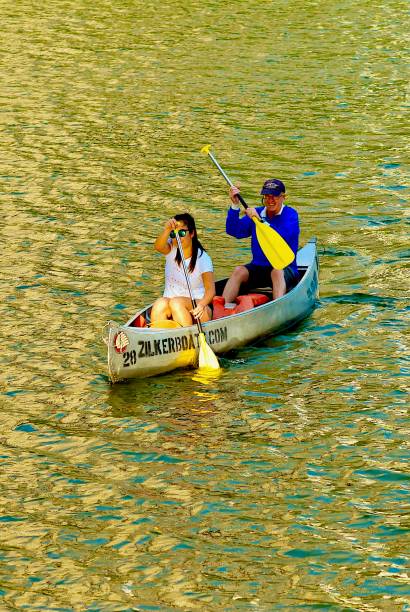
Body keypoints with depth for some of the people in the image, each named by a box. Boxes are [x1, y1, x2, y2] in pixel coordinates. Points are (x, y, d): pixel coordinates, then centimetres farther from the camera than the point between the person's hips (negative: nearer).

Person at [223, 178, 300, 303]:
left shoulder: (290, 214, -3)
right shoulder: (256, 213, 10)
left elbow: (282, 238, -22)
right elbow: (233, 231, 0)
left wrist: (259, 220, -24)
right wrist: (235, 205, -11)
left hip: (285, 268, -4)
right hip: (258, 268, 4)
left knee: (277, 272, -35)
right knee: (239, 271, -22)